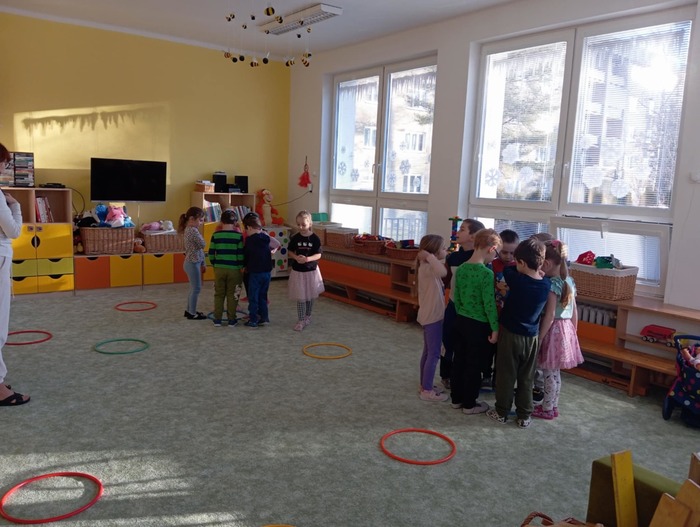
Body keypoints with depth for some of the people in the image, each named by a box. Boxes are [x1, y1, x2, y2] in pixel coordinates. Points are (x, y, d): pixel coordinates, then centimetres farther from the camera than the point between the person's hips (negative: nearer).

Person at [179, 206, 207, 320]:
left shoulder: (189, 229, 12)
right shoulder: (193, 230, -20)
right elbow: (203, 245, -19)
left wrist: (203, 263, 20)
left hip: (192, 262, 10)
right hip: (193, 263, -10)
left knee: (194, 288, 18)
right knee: (196, 288, -1)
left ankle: (189, 310, 27)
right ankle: (192, 313, 8)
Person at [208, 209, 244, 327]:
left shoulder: (216, 234, -2)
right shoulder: (238, 235, -8)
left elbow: (211, 253, 1)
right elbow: (240, 254, -8)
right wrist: (240, 267, 4)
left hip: (219, 269, 2)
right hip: (234, 269, -2)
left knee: (219, 294, 12)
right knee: (232, 295, 8)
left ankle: (217, 319, 17)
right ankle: (231, 320, 13)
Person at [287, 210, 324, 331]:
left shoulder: (315, 238, -10)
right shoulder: (295, 238, -5)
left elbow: (318, 255, -9)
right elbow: (289, 252, 3)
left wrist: (308, 259, -26)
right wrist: (296, 257, -18)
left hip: (311, 271, 0)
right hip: (298, 271, 0)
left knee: (310, 296, 14)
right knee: (300, 297, 1)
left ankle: (307, 316, 34)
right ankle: (301, 320, 10)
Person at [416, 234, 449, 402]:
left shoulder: (429, 267, 9)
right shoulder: (427, 268, -23)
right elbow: (443, 272, -44)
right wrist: (430, 256, -34)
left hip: (431, 315, 10)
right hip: (432, 316, -10)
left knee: (428, 352, 18)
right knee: (434, 354, -1)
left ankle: (425, 386, 29)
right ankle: (427, 390, 9)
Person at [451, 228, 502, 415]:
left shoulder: (461, 269, 1)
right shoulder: (486, 273, -21)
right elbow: (489, 304, -20)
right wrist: (495, 329, -11)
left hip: (461, 321, 7)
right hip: (478, 325, -7)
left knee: (459, 361, 16)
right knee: (474, 366, 7)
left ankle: (457, 398, 29)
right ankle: (469, 404, 20)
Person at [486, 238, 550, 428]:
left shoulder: (516, 279, -20)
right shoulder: (546, 284, -8)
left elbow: (507, 268, -2)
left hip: (510, 334, -3)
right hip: (532, 338, 3)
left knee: (506, 376, 11)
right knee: (526, 379, 14)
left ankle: (502, 412, 22)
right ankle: (524, 416, 22)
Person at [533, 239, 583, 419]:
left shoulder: (552, 284, -19)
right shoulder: (569, 281, 7)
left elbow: (549, 316, -20)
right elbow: (574, 312, 12)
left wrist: (539, 338, -16)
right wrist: (573, 332, 21)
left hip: (553, 330, -8)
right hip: (566, 330, 8)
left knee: (549, 373, 4)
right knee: (554, 373, 18)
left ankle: (547, 409, 16)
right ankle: (553, 406, 29)